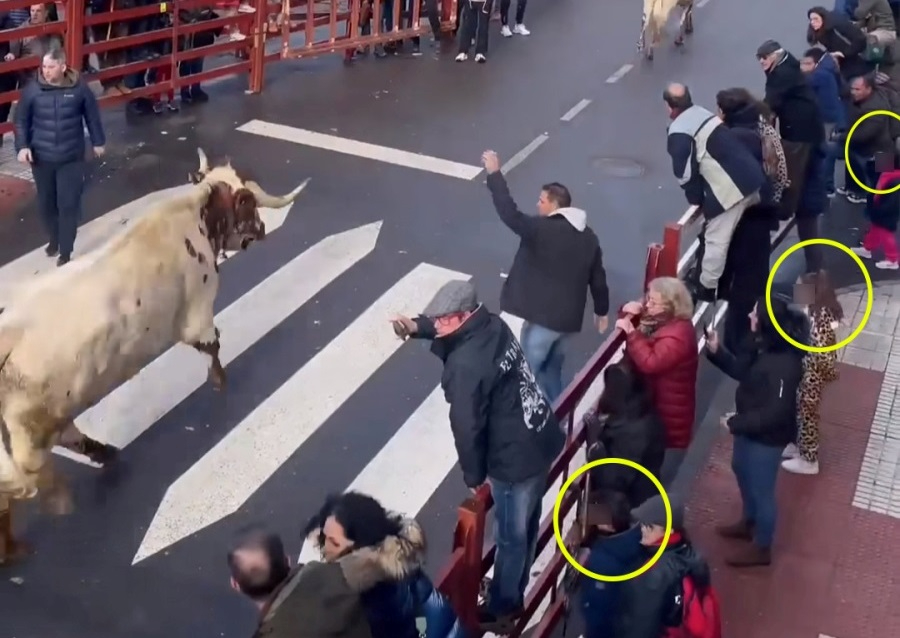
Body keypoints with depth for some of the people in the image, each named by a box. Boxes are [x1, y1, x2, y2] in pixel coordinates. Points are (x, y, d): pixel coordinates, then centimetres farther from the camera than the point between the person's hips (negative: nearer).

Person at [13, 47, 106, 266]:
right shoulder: (32, 90, -8)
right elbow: (21, 121, 1)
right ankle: (54, 239, 38)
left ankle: (65, 251, 9)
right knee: (46, 204, 14)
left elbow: (92, 116, 4)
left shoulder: (79, 88, -10)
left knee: (69, 205, -2)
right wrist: (22, 146, -10)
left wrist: (98, 141, 13)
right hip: (41, 158, 2)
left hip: (71, 158, -2)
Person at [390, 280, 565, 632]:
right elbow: (447, 328, 18)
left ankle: (501, 608, 35)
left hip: (516, 459, -9)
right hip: (542, 440, 9)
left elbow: (467, 427, -22)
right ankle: (513, 591, 48)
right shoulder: (492, 325, -1)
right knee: (525, 527, 26)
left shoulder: (466, 364, -28)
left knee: (510, 536, 13)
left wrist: (474, 476, -6)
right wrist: (416, 326, -1)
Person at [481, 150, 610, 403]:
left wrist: (494, 173, -18)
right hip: (569, 317, 8)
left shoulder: (542, 229, -18)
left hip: (543, 316, -8)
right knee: (552, 369, 23)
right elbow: (597, 277, 11)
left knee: (529, 372, 6)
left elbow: (509, 213, -23)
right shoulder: (588, 236, 6)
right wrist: (601, 310, 24)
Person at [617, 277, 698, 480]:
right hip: (652, 409, 10)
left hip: (667, 422, -9)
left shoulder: (678, 334, -24)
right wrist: (631, 312, -4)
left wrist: (631, 332, -30)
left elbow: (650, 363, -36)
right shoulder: (661, 321, 6)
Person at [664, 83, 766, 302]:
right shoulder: (703, 113, 17)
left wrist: (696, 199, 5)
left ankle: (706, 288, 11)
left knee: (716, 239, 2)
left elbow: (685, 171, -11)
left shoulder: (679, 132, -10)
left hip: (730, 188, -9)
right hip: (751, 176, 9)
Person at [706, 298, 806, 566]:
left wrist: (736, 423, -22)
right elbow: (741, 370, 9)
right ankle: (749, 522, 53)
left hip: (767, 436, -9)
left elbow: (776, 412, -30)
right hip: (749, 427, 10)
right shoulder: (761, 345, -7)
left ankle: (761, 548, 32)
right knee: (741, 470, 29)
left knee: (761, 489, 9)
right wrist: (716, 351, -6)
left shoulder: (784, 365, -34)